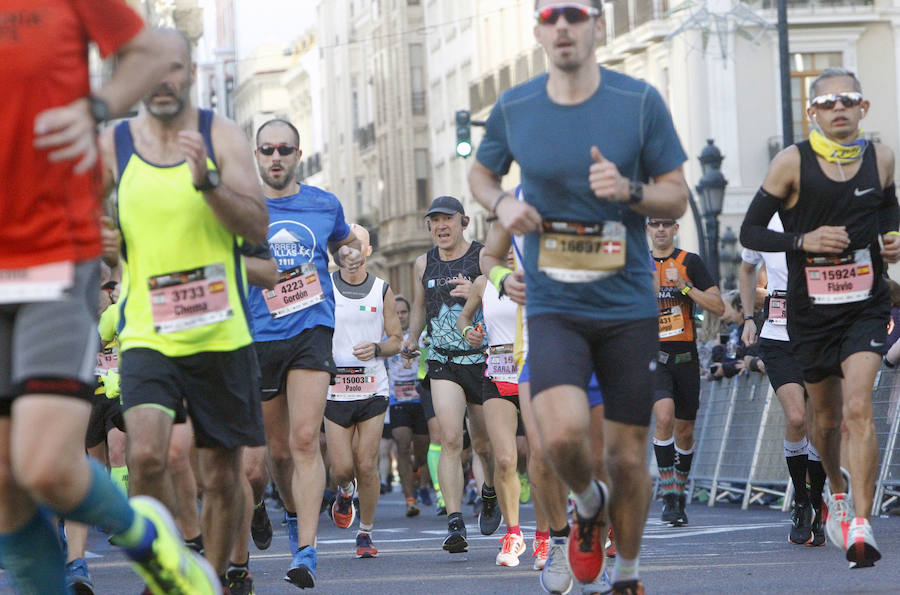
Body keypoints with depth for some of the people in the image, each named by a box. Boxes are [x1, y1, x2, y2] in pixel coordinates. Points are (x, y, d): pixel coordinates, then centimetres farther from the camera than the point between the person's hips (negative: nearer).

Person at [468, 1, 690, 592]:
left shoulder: (640, 101, -4)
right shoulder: (513, 109, 0)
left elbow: (677, 198, 1)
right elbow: (481, 171, 19)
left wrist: (628, 189, -20)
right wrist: (501, 204, -3)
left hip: (628, 307, 0)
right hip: (554, 308, 0)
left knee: (629, 456, 6)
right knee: (563, 433, -23)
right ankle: (588, 504, 11)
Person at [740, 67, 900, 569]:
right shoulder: (794, 163, -9)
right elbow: (750, 231, -6)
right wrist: (802, 240, -21)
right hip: (811, 309, 0)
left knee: (858, 407, -19)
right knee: (826, 416, 16)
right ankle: (838, 488, 47)